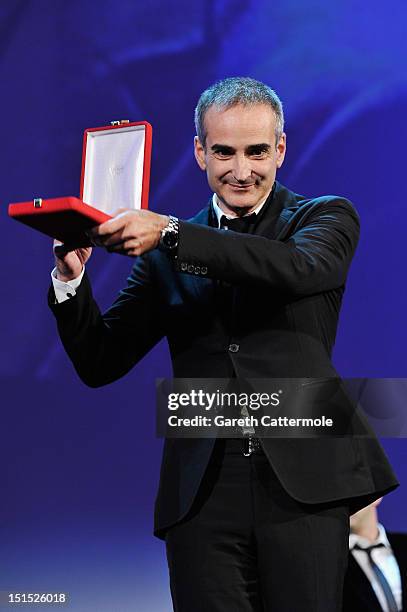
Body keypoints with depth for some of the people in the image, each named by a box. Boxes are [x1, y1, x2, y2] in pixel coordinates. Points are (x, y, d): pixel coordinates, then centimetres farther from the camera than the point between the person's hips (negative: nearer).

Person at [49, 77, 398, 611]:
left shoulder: (326, 217, 9)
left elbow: (300, 267, -16)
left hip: (303, 484, -2)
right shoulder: (164, 253, 15)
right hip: (202, 494, 2)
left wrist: (171, 234, -23)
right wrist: (72, 276, -5)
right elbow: (101, 364, 12)